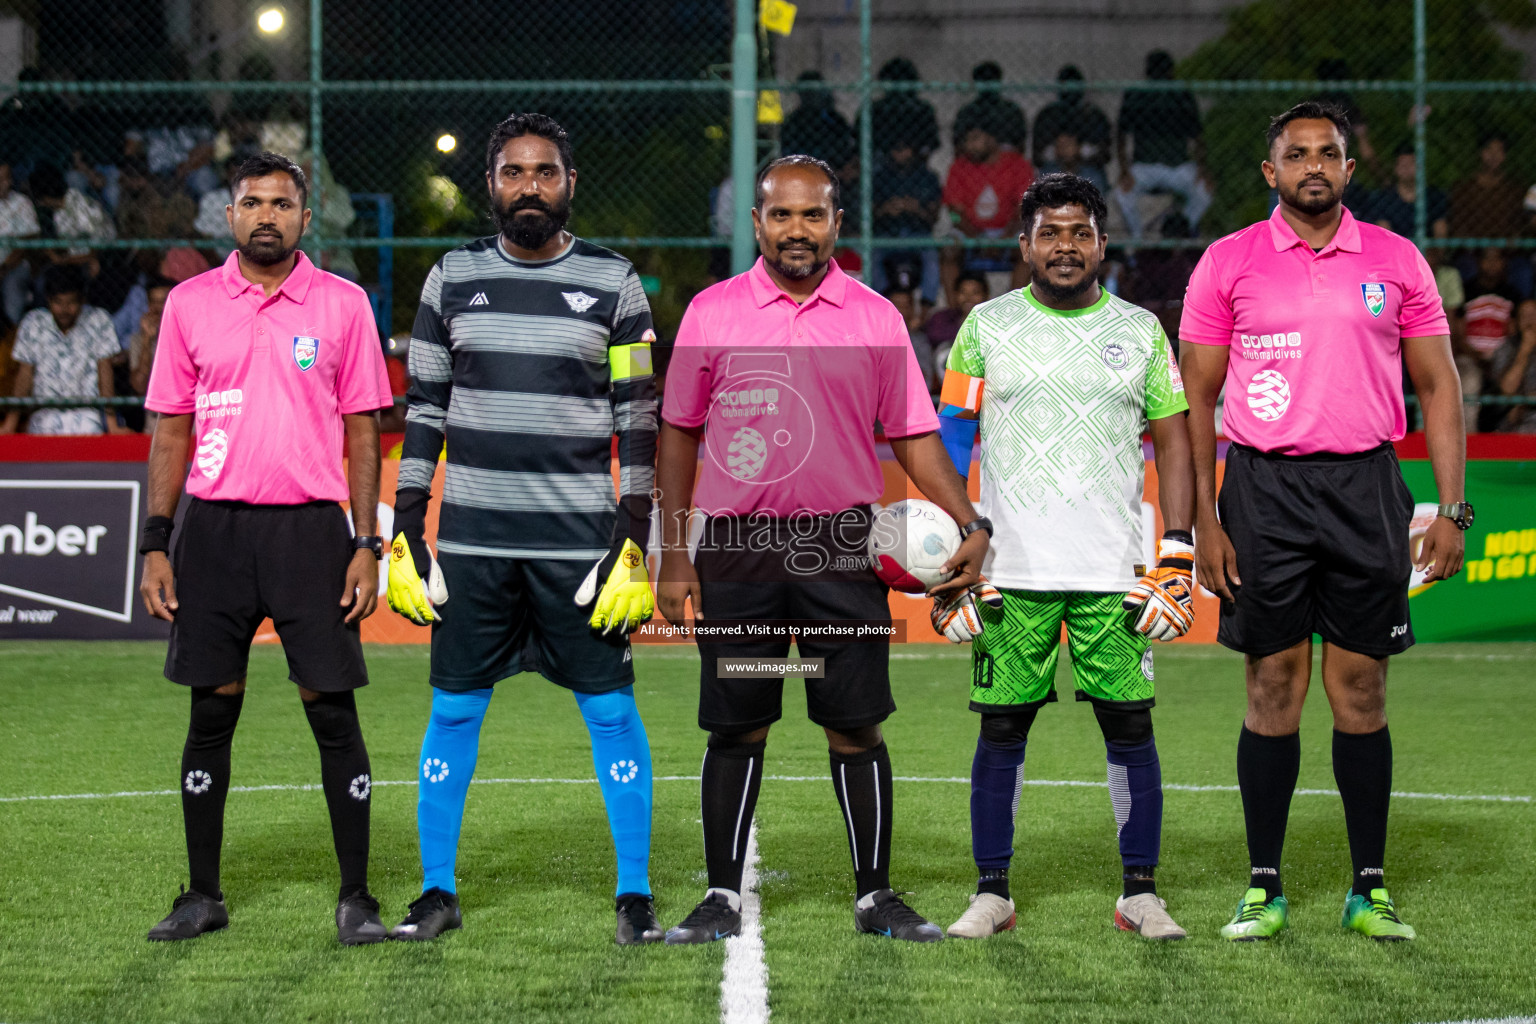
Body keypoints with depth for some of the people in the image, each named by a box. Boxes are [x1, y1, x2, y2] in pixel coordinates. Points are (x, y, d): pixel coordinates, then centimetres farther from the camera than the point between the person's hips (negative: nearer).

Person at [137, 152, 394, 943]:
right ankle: (203, 894, 15)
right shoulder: (190, 304, 7)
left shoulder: (342, 305, 3)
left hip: (311, 528, -1)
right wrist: (155, 546, 3)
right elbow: (171, 431, 9)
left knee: (333, 713, -4)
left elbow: (362, 432, 4)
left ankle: (355, 898, 4)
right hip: (213, 529, 2)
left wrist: (366, 546, -3)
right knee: (211, 714, 5)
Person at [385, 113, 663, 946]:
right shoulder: (452, 279, 7)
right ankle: (437, 892, 15)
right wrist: (405, 533, 4)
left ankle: (634, 896, 9)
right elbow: (424, 410, 10)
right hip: (472, 535, 2)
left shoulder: (613, 284, 2)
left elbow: (639, 422, 2)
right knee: (454, 710, 4)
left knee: (611, 710, 0)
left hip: (579, 535, -1)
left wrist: (636, 543, -4)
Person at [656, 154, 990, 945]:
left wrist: (970, 525, -5)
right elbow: (679, 433, 9)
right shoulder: (711, 312, 5)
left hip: (841, 548, 0)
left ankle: (876, 895, 10)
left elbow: (914, 435, 8)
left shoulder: (875, 317, 6)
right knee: (736, 729, 4)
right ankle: (722, 899, 12)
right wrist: (674, 554, 4)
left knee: (856, 728, 1)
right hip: (735, 546, 0)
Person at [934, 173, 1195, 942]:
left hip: (1115, 571, 1)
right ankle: (991, 893, 10)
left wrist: (1177, 556, 1)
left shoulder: (1140, 331, 9)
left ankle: (1141, 892, 7)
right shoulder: (987, 327, 6)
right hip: (1010, 569, 0)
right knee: (1002, 727, 1)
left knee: (1129, 725, -1)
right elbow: (950, 441, 7)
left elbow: (1173, 444, 10)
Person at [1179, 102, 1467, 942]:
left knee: (1360, 691, 2)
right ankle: (1264, 888, 9)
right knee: (1273, 690, 1)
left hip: (1365, 486, 1)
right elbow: (1195, 396, 5)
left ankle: (1369, 889, 10)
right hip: (1263, 489, -1)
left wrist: (1452, 509, 0)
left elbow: (1438, 385, 9)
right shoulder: (1227, 263, 3)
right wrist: (1204, 523, -2)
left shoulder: (1396, 261, 6)